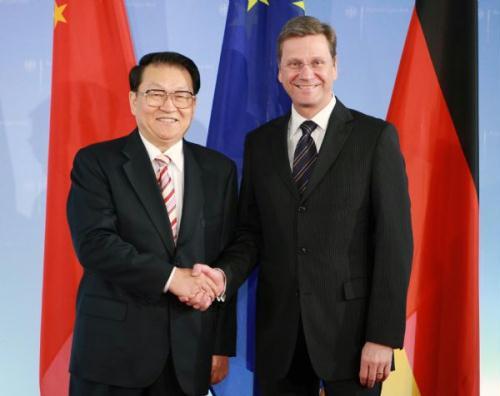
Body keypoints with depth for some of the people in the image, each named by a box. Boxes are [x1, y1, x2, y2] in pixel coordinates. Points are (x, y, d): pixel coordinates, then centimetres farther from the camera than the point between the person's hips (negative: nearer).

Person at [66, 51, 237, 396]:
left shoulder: (218, 170, 7)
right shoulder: (96, 162, -2)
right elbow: (94, 243, -15)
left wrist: (222, 346, 4)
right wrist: (170, 276, -18)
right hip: (112, 349, -2)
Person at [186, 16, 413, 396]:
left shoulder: (376, 137, -3)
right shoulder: (259, 142, 8)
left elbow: (394, 240, -7)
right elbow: (251, 233, 9)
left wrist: (383, 336, -12)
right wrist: (225, 275, -12)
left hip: (350, 330, -3)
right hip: (279, 333, 3)